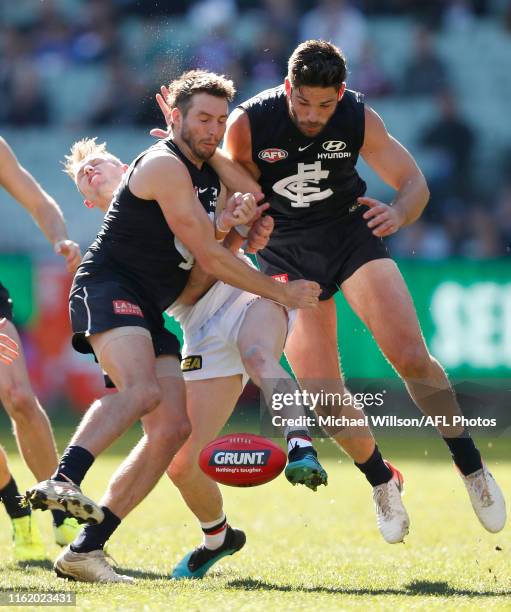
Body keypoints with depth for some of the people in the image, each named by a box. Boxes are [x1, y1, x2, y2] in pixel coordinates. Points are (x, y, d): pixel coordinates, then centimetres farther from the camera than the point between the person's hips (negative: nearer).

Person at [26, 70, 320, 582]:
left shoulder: (207, 173, 19)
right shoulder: (165, 166, -11)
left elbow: (201, 243, 30)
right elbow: (210, 259, -13)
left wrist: (225, 223, 6)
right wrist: (282, 293, -5)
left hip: (147, 310, 9)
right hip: (108, 287, -9)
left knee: (172, 428, -7)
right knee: (142, 389, -36)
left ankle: (85, 550, -10)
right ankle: (61, 480, -54)